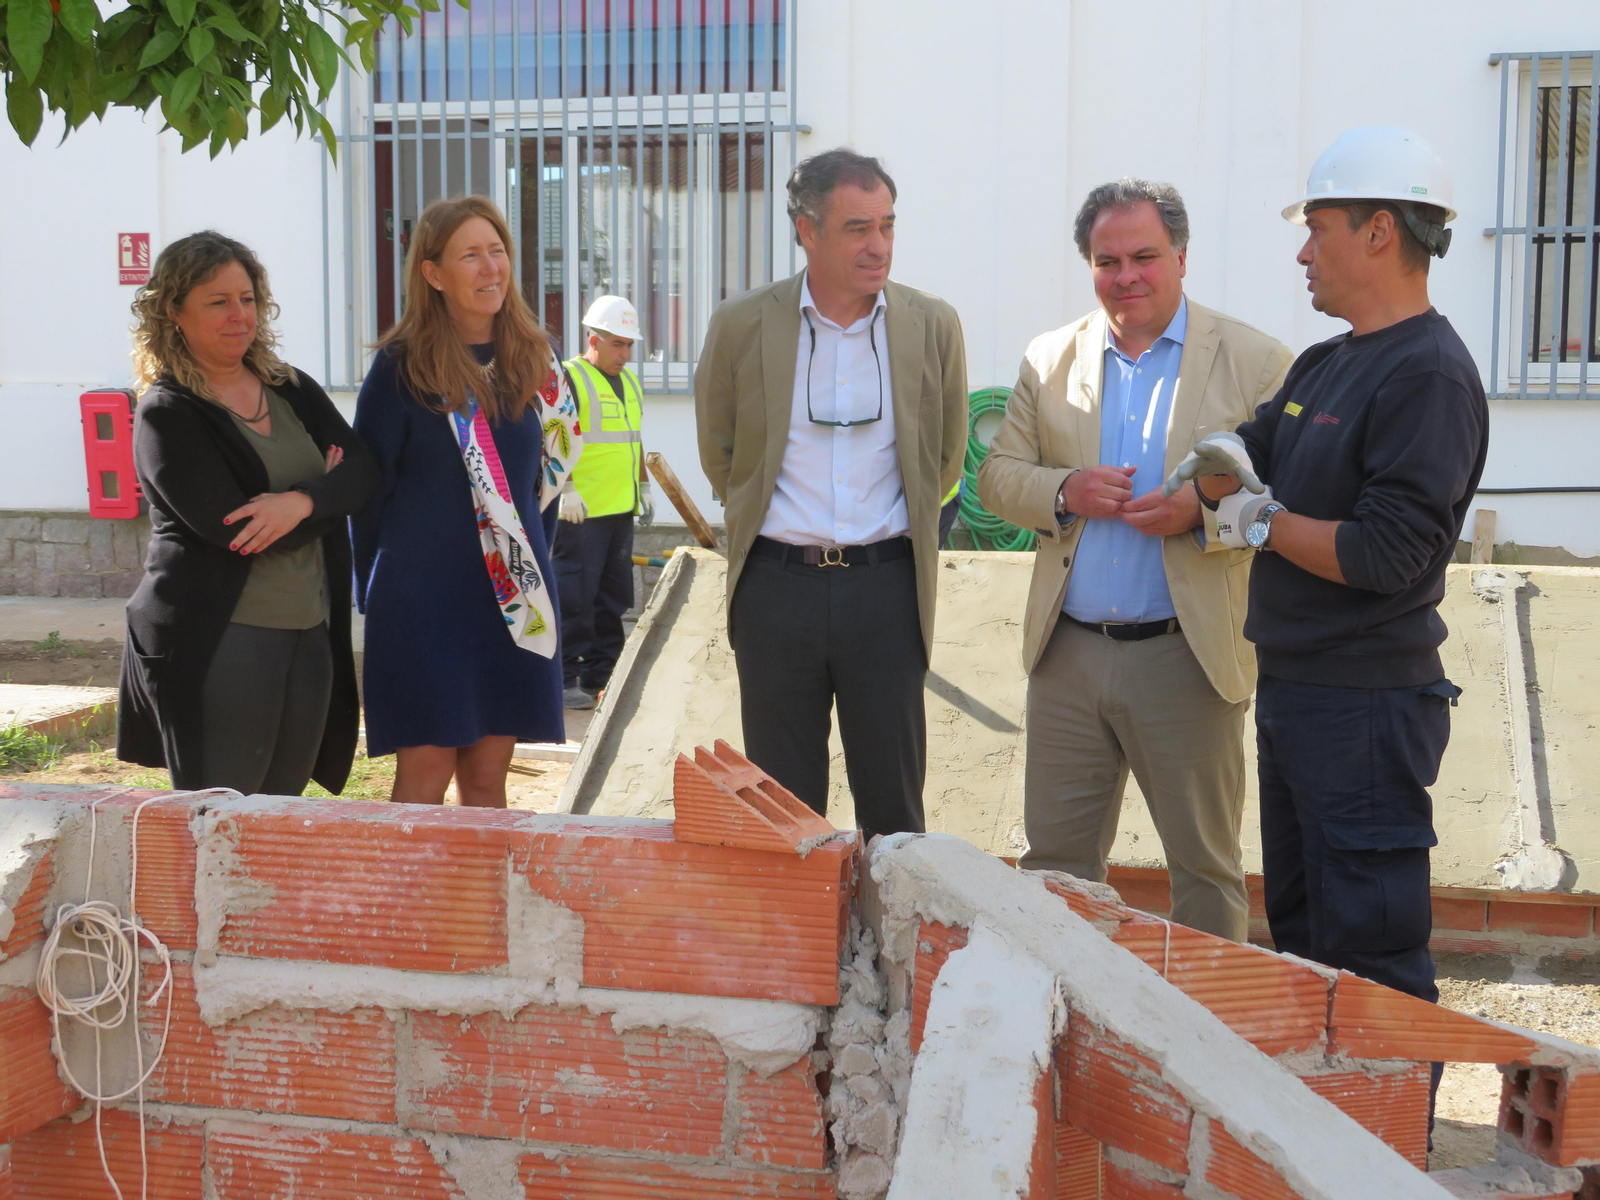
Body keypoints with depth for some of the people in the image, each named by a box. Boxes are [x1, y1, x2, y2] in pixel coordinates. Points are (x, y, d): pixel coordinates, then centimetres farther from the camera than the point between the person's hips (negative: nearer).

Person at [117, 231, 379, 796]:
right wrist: (325, 491, -4)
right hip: (215, 641, -6)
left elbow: (363, 469, 0)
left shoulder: (293, 389, 13)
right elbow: (232, 527, -17)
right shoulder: (166, 414, -6)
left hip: (309, 634, 6)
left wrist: (300, 502, -20)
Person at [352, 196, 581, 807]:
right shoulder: (401, 366, -7)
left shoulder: (533, 360, 7)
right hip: (423, 601, -4)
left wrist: (532, 564, 12)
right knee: (425, 776, -4)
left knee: (487, 774, 9)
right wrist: (376, 590, 1)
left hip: (513, 598, 4)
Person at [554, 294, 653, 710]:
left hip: (620, 509, 8)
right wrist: (566, 488, -21)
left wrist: (643, 486, 23)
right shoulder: (568, 379, -9)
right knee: (574, 598, -7)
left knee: (613, 598, 12)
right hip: (581, 511, -8)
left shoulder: (629, 382, 18)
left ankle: (600, 675, 21)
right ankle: (562, 680, 0)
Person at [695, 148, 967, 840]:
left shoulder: (932, 326, 2)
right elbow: (718, 452, 13)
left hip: (887, 583, 0)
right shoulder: (741, 326, -1)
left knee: (893, 804, 6)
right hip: (776, 582, 0)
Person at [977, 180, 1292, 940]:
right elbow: (997, 476, 9)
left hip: (1188, 659, -3)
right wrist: (1064, 491, -11)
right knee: (1056, 859, 12)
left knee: (1205, 864, 9)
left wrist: (1201, 510, -22)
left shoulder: (1254, 362, -2)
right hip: (1068, 654, 3)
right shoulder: (1050, 359, 9)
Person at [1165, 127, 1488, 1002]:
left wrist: (1264, 521, -10)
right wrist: (1225, 463, -9)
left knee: (1370, 961, -3)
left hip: (1365, 707, -10)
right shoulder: (1325, 364, 14)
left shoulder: (1429, 374, -16)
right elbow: (1250, 458, 15)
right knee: (1299, 933, 20)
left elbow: (1388, 553, -23)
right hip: (1291, 692, 10)